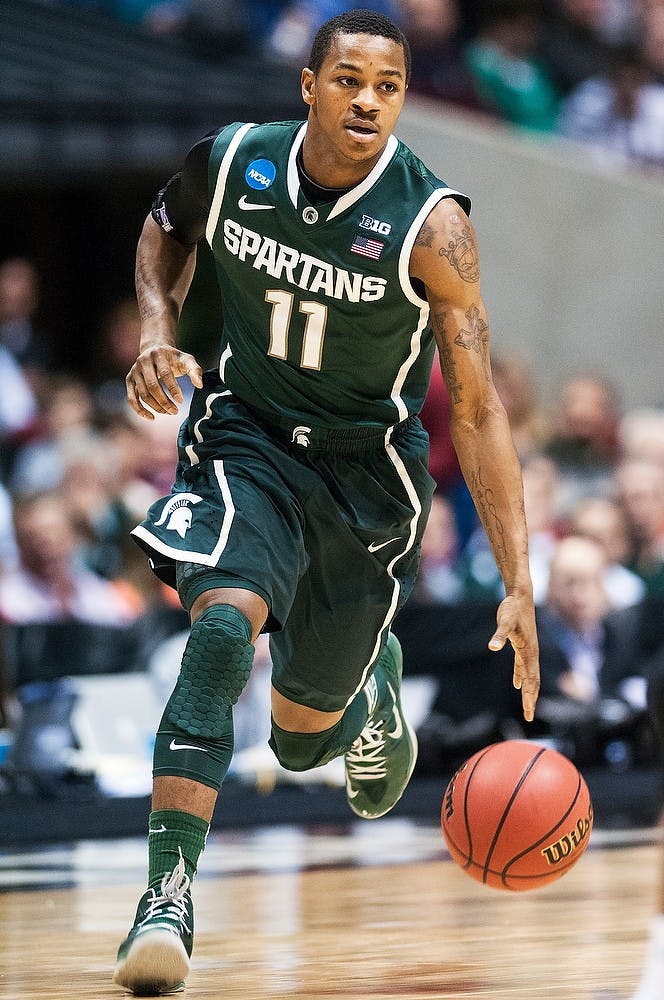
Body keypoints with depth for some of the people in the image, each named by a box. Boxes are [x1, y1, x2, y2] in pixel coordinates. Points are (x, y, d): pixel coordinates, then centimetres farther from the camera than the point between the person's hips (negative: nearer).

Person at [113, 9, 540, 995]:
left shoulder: (430, 223, -21)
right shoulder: (231, 162, -12)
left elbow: (477, 411, -20)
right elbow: (166, 228, 14)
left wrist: (520, 586, -26)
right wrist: (157, 330, -6)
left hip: (369, 471, -1)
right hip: (247, 440, 1)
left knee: (300, 739, 10)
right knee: (223, 626, -30)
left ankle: (372, 682, 49)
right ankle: (168, 897, -32)